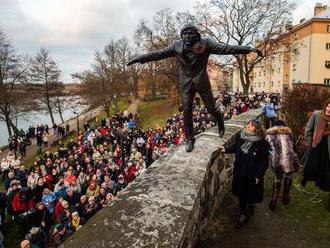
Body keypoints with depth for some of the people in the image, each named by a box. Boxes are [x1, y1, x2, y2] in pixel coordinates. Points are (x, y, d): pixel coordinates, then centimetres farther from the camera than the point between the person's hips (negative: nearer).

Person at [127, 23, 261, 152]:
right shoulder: (177, 46, 1)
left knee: (211, 108, 6)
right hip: (186, 83, 2)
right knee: (187, 112, 1)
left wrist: (248, 49, -16)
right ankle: (189, 139, 18)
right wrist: (139, 58, 1)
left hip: (202, 81, -1)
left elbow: (225, 48, -10)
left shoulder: (205, 44, -5)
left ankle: (221, 125, 40)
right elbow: (158, 54, 3)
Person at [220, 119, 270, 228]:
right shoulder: (240, 137, -8)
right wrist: (226, 148, -4)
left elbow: (264, 162, -13)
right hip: (240, 172, 4)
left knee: (251, 193, 15)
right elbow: (234, 146, 13)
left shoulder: (262, 144, -19)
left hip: (252, 175, -4)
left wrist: (258, 176, -14)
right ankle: (243, 215, 37)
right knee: (241, 193, 16)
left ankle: (251, 204, 51)